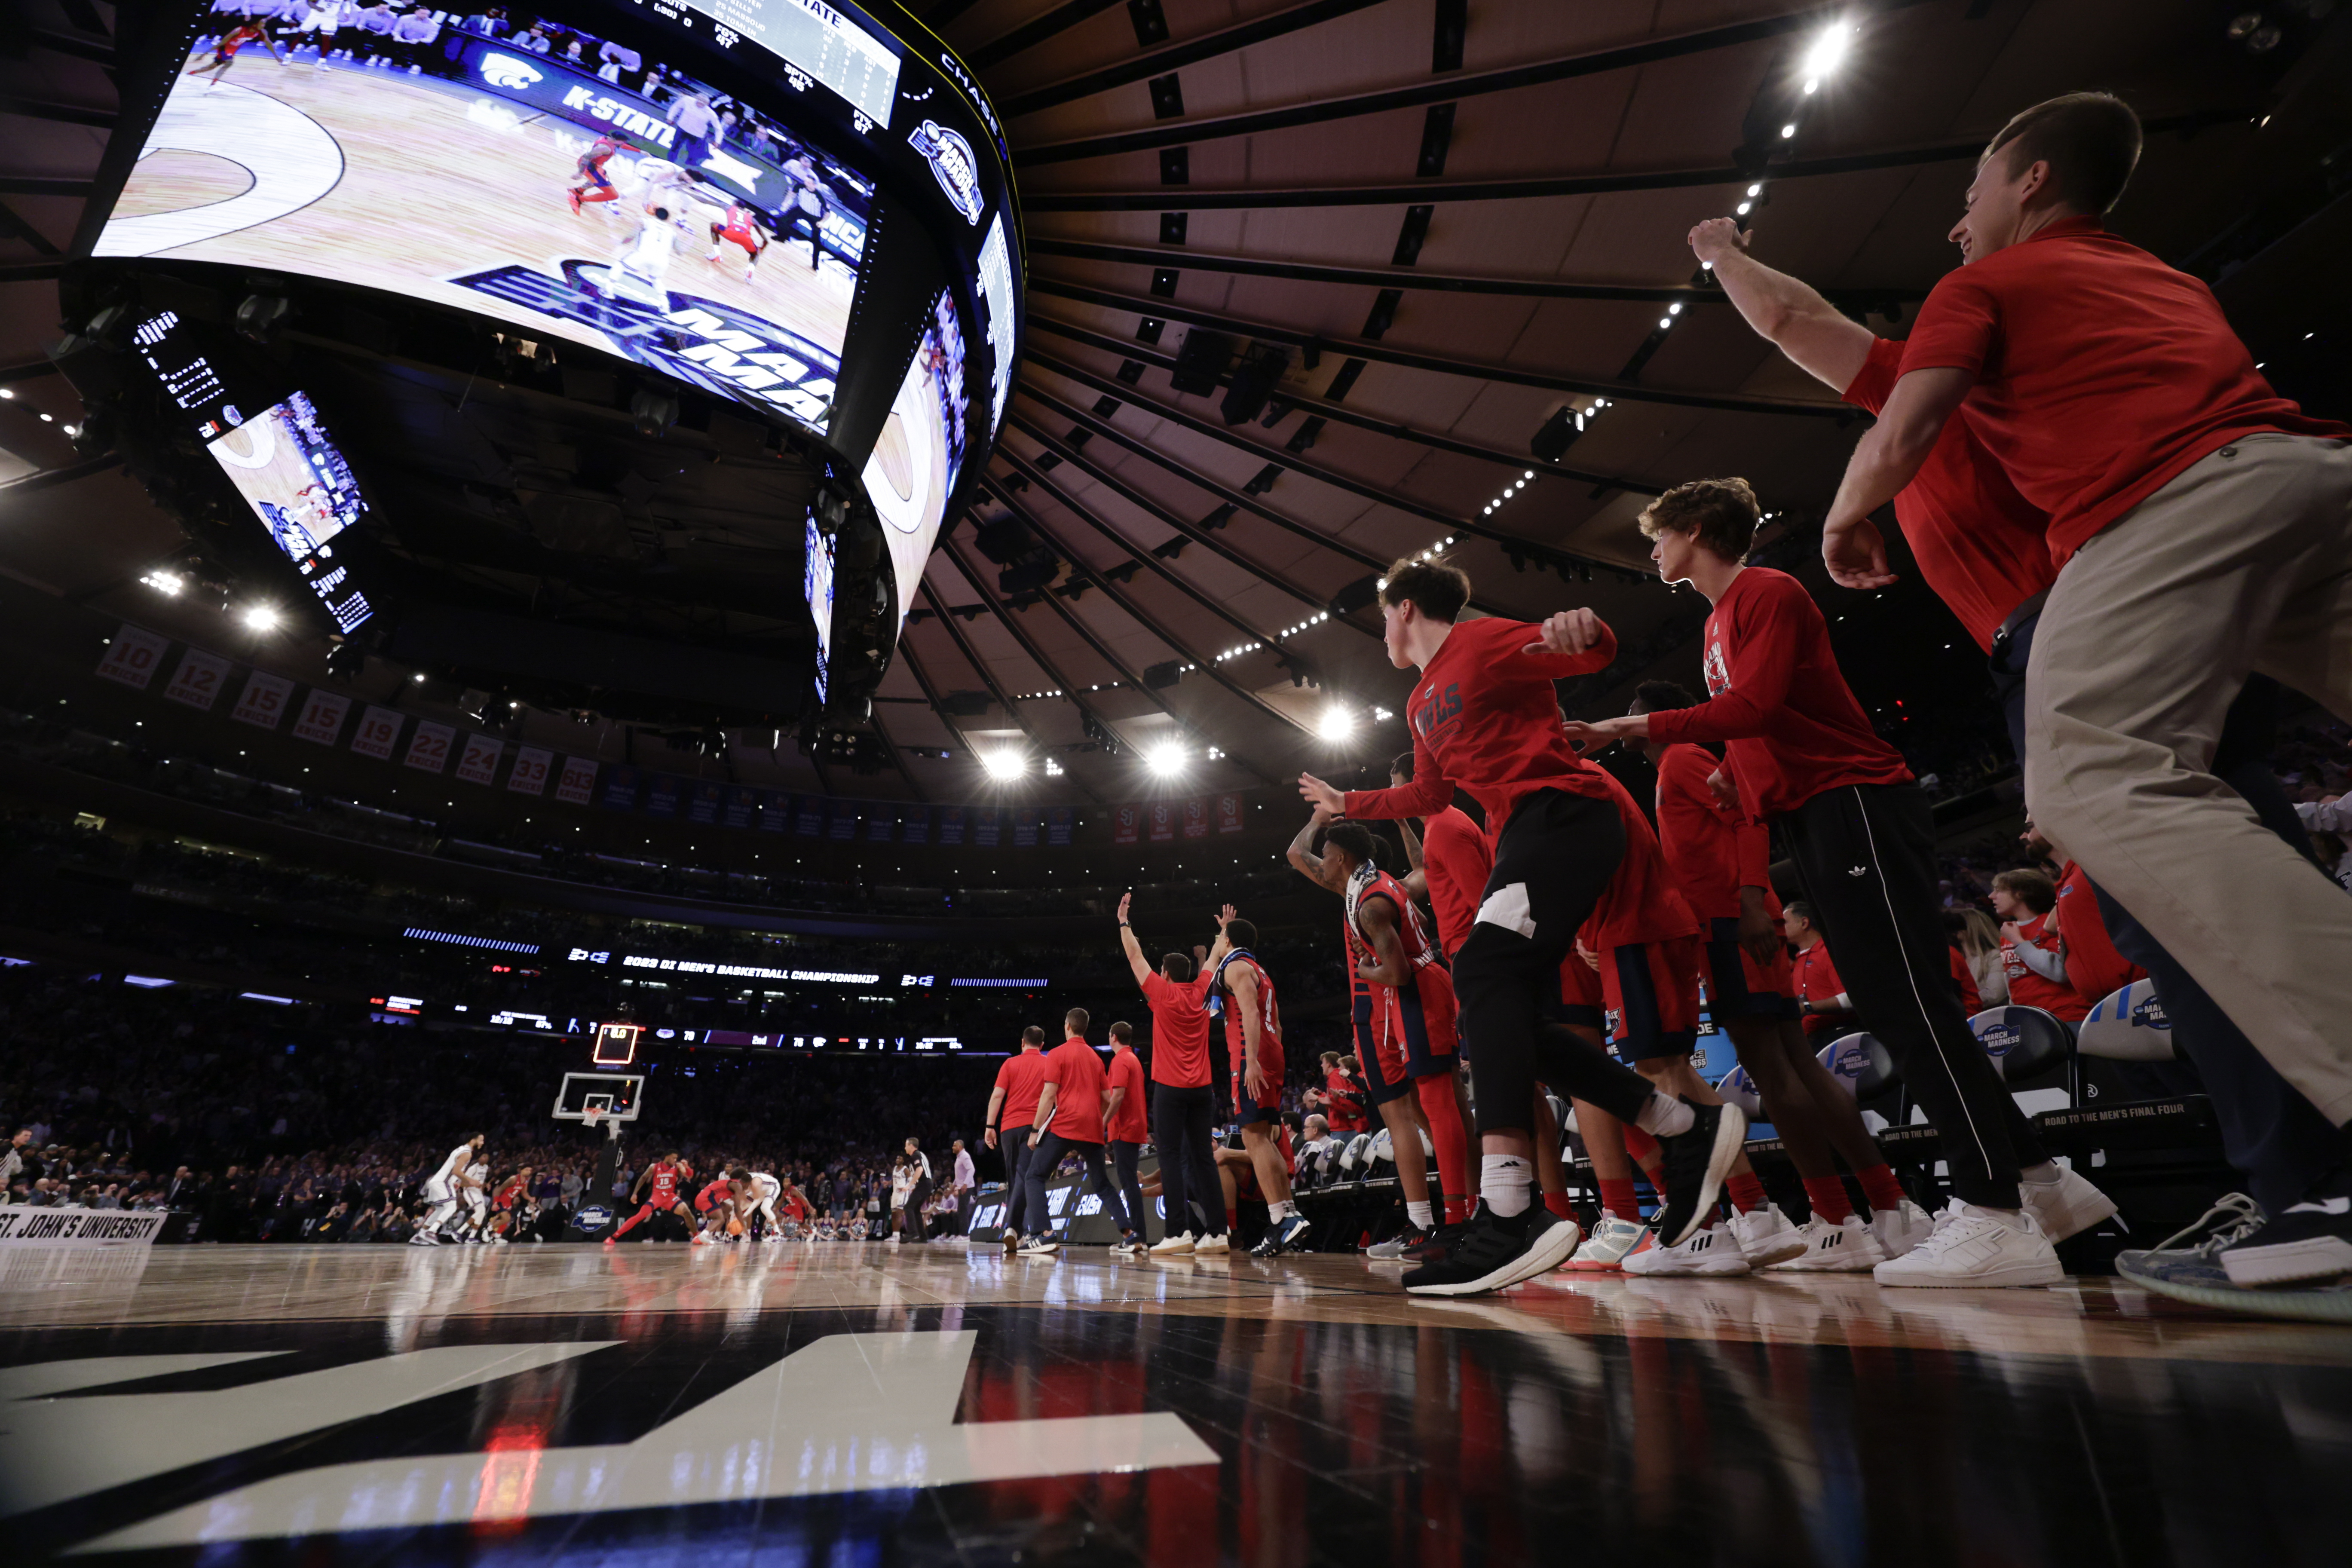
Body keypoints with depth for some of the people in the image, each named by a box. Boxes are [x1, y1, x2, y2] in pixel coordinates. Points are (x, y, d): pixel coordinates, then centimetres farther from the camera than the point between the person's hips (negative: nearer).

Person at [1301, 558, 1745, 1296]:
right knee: (1506, 1021, 0)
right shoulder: (1421, 704, 25)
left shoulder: (1484, 641, 0)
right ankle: (1688, 1130, 9)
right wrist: (1347, 803, 44)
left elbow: (1598, 654, -10)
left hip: (1563, 813, -9)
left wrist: (1583, 629, -34)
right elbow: (1429, 795, 36)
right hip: (1521, 841, 9)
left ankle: (1508, 1212, -38)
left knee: (1484, 968, -30)